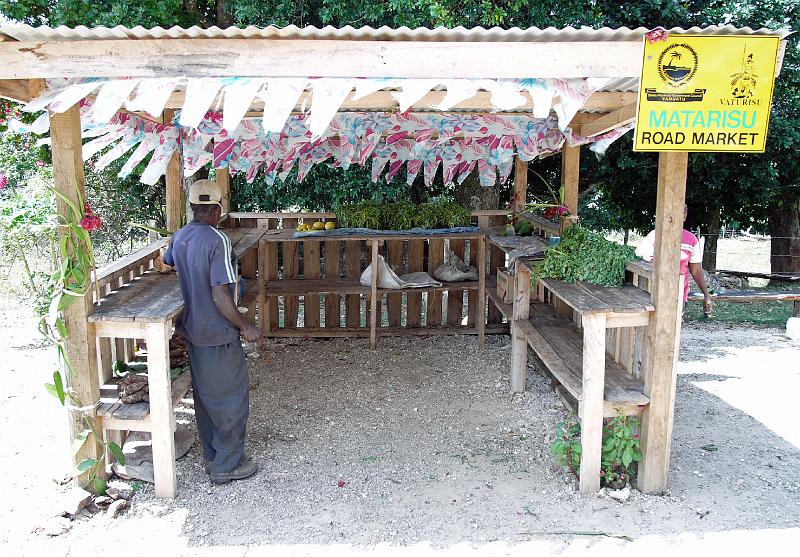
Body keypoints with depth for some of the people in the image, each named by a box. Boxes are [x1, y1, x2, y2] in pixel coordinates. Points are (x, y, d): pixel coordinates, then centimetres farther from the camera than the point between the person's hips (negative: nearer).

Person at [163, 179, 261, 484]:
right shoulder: (217, 241, -22)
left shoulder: (180, 237, 4)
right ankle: (227, 465, 13)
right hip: (218, 334, -8)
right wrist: (245, 327, -15)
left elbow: (165, 264, 26)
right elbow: (220, 295, -26)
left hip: (193, 330, 8)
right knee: (231, 399, 5)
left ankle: (213, 456, 32)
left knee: (205, 395, 19)